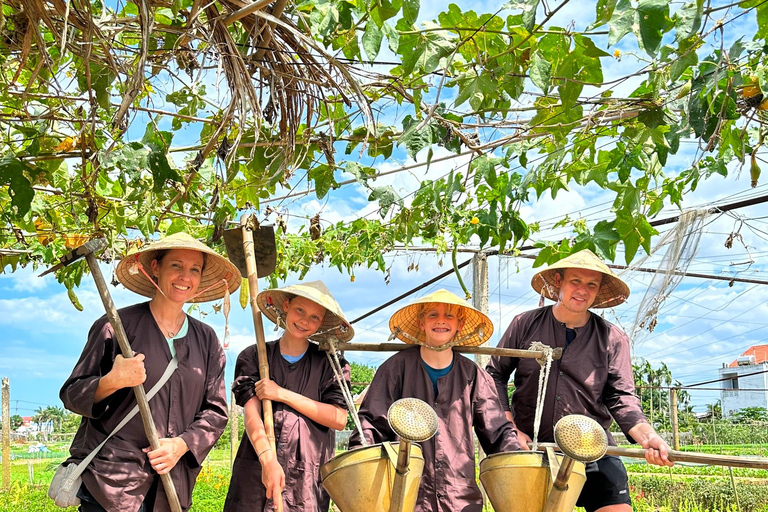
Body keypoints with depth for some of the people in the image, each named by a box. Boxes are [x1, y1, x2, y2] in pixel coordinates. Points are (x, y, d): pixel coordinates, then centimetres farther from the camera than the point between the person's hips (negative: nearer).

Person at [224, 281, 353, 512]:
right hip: (257, 470, 0)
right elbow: (252, 413, -5)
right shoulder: (254, 357, 7)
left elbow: (339, 419, -4)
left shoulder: (329, 364, 8)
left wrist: (283, 395, -8)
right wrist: (268, 459, -22)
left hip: (309, 477, 0)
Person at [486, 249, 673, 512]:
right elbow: (495, 376, 5)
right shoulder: (525, 325, 0)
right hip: (531, 448, 0)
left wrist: (646, 436, -22)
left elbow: (622, 397, -3)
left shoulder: (613, 339, 1)